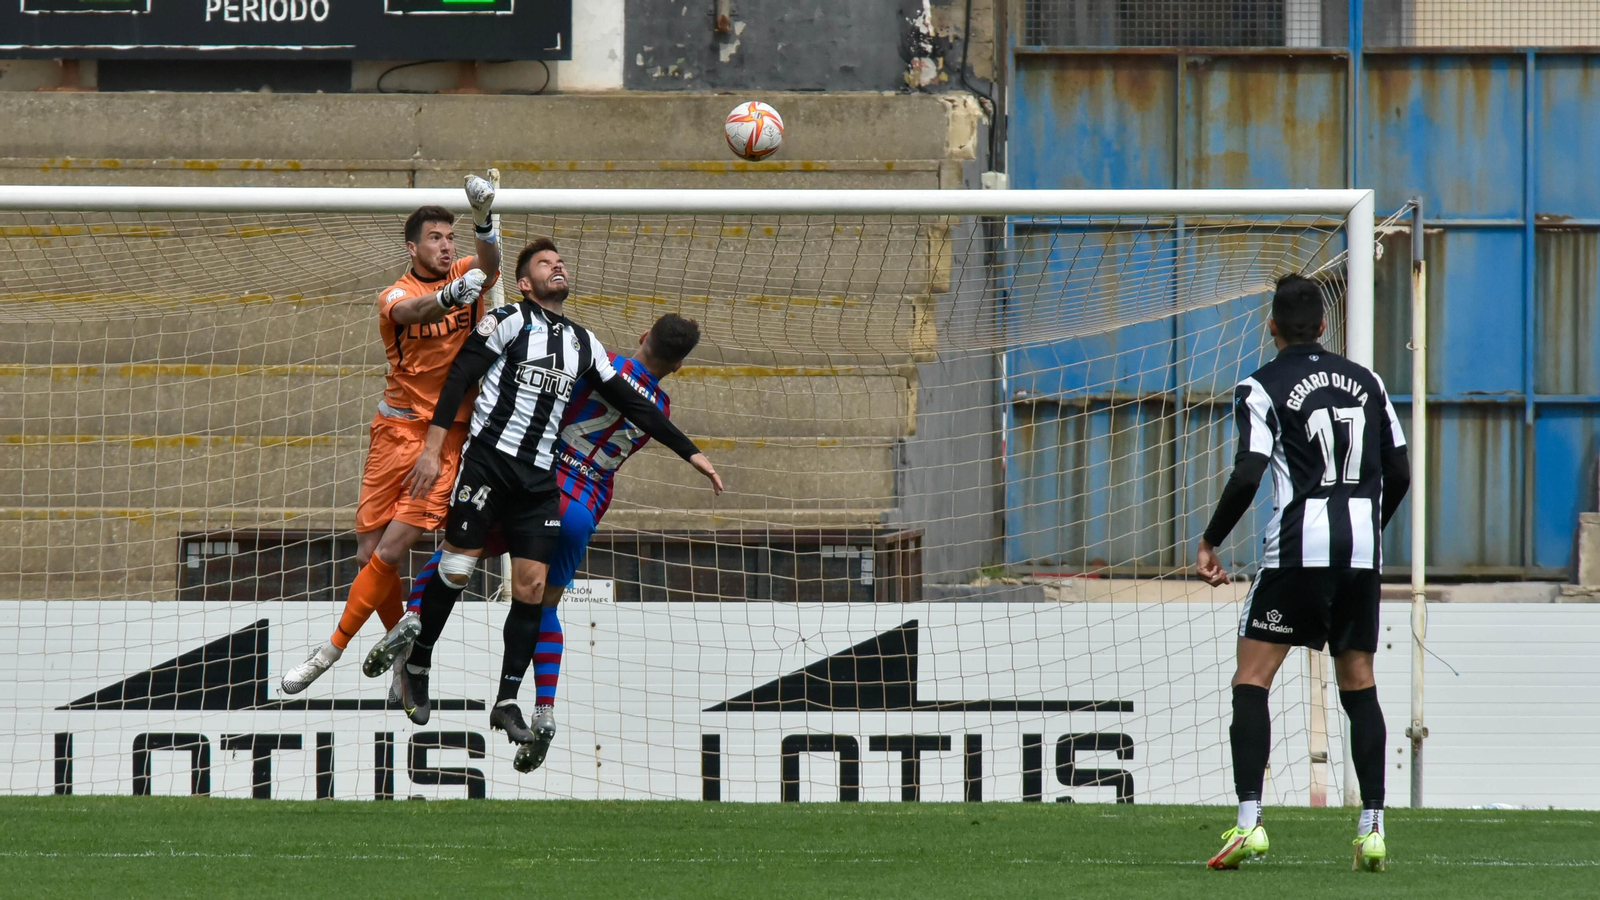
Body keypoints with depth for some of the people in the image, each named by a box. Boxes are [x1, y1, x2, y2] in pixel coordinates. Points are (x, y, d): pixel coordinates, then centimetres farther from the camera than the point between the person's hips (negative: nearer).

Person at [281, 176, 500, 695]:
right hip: (397, 428, 1)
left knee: (391, 550, -11)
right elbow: (409, 311, -28)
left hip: (451, 432, -1)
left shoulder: (466, 276, 1)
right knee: (369, 550, 1)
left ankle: (333, 648, -1)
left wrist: (484, 220, -44)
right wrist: (451, 294, -50)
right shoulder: (394, 296, -3)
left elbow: (489, 265, -22)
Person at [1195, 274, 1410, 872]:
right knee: (1359, 684, 12)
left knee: (1251, 680, 1)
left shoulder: (1262, 387, -2)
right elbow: (1399, 474, 14)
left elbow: (1247, 476, -12)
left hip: (1299, 550, -4)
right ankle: (1372, 828, 5)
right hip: (1362, 552, 4)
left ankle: (1250, 822, -12)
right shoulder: (1366, 382, 12)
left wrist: (1210, 541, 0)